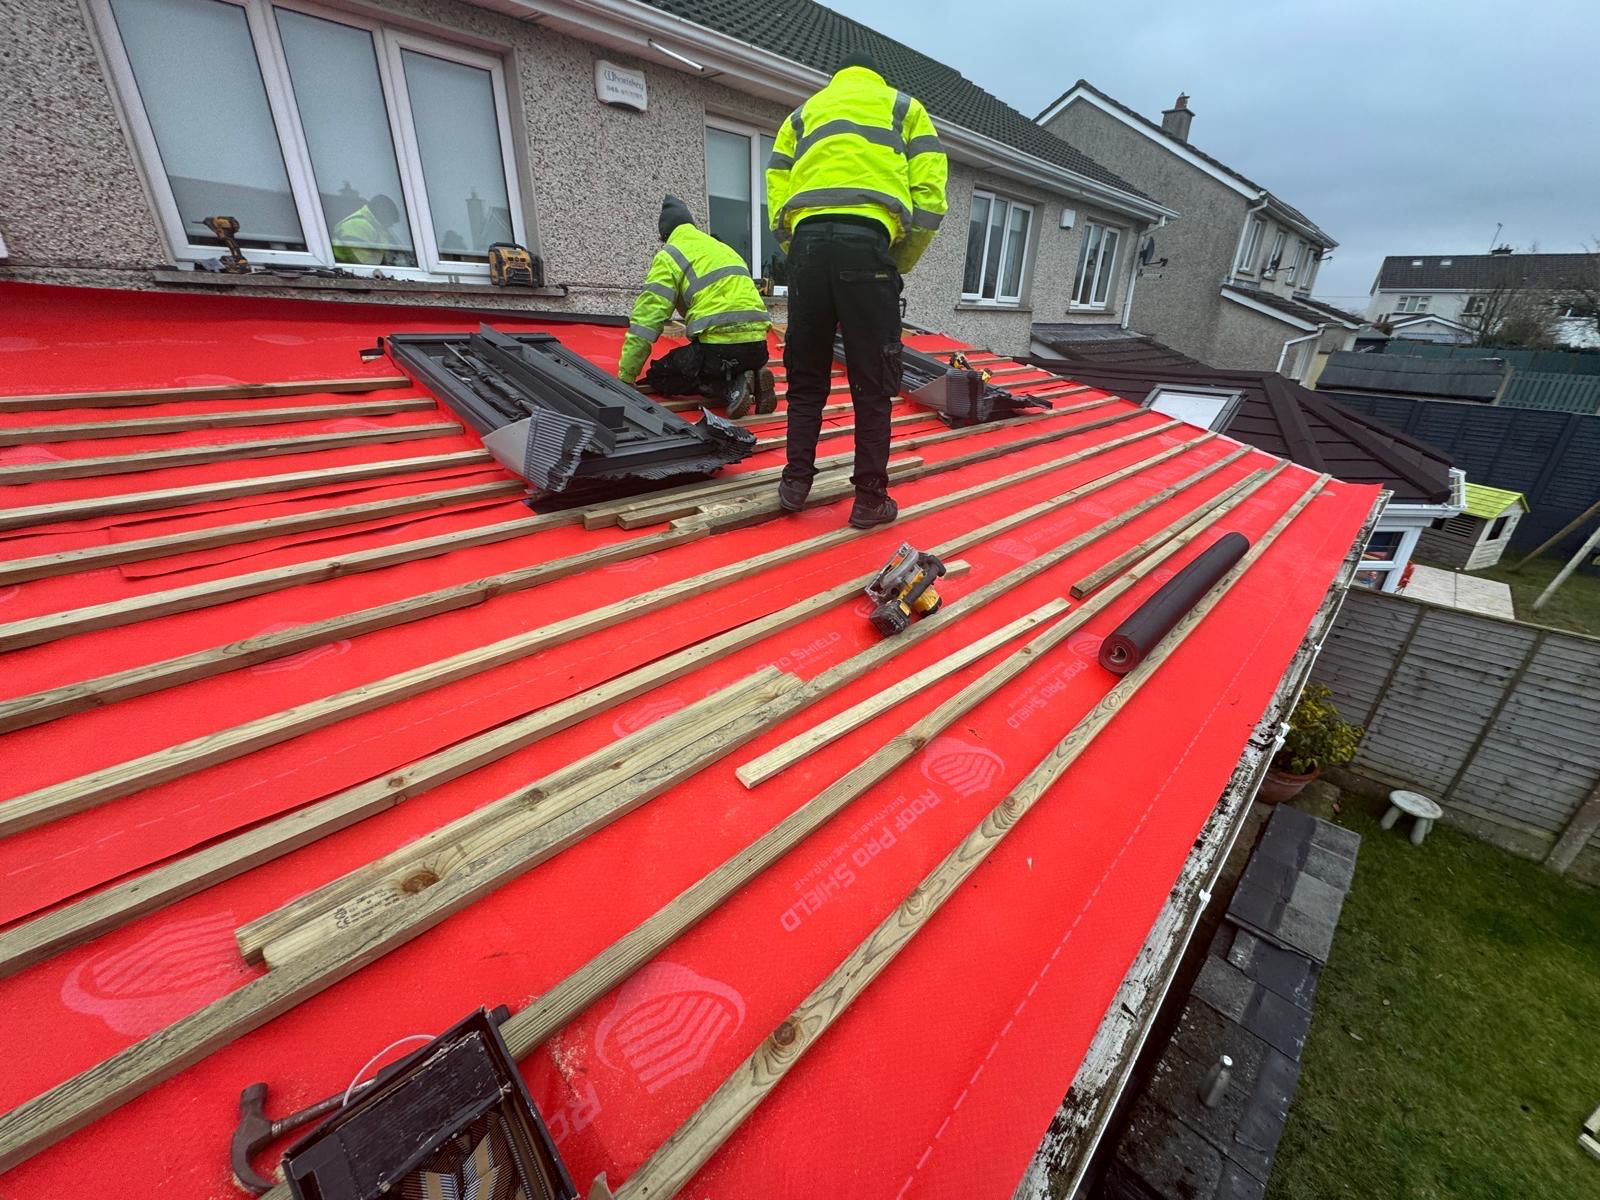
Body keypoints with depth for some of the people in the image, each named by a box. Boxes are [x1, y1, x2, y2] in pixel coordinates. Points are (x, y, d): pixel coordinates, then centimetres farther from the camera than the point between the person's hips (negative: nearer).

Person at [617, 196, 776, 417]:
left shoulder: (669, 256, 5)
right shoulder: (723, 248, 27)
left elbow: (648, 316, -3)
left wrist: (625, 377, 1)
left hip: (720, 346, -7)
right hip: (758, 346, 7)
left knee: (659, 377, 12)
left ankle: (731, 388, -7)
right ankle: (753, 378, 3)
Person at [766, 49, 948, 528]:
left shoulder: (805, 112, 31)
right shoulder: (905, 108, 23)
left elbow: (777, 197, 17)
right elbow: (929, 196, 9)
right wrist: (900, 265, 17)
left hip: (807, 242, 3)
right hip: (866, 245, -3)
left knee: (806, 378, 10)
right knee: (872, 384, 0)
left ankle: (795, 482, 10)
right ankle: (870, 498, 3)